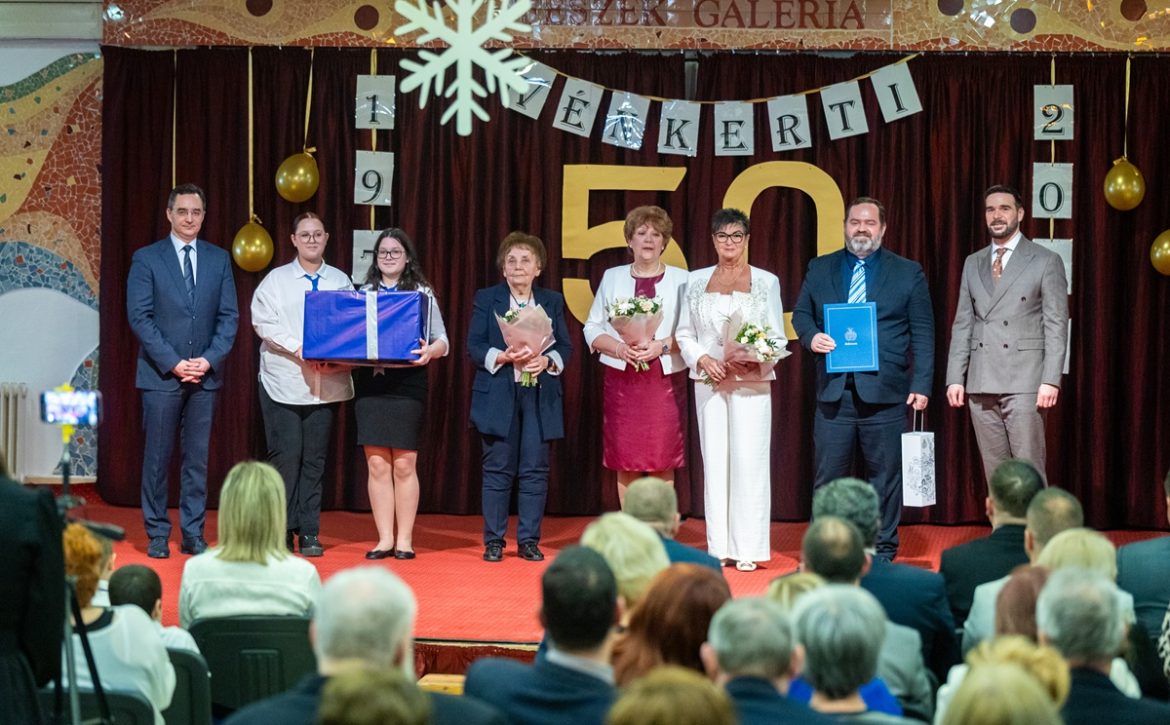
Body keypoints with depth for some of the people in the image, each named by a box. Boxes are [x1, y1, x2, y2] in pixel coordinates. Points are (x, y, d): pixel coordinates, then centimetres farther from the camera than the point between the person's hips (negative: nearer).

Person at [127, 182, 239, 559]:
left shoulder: (219, 259, 9)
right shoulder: (146, 259, 0)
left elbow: (229, 316, 7)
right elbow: (139, 317, -5)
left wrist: (210, 359, -7)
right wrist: (172, 362, -12)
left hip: (206, 375, 3)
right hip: (161, 374, -2)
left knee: (198, 458, 5)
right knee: (157, 457, 1)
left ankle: (193, 535, 10)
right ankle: (157, 535, 8)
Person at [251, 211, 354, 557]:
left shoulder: (341, 281, 13)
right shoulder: (276, 280, 7)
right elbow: (263, 322, -5)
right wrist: (298, 348, -18)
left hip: (326, 382, 2)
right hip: (284, 381, -2)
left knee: (315, 458, 3)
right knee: (286, 455, -7)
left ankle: (309, 533, 6)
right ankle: (281, 530, 1)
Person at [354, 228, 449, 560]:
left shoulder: (422, 293, 5)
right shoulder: (363, 293, 12)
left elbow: (442, 340, 3)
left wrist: (429, 352, -18)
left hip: (408, 385, -2)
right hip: (370, 383, 2)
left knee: (404, 464, -2)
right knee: (377, 464, 0)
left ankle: (405, 539, 6)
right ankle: (385, 539, 7)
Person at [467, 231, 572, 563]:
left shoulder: (553, 301, 12)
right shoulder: (486, 299, 7)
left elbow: (565, 346, 7)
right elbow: (474, 346, -1)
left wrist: (546, 360, -13)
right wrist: (503, 357, -18)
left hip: (540, 396, 2)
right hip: (498, 396, -2)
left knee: (535, 470, 1)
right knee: (498, 469, 0)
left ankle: (529, 540, 8)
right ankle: (494, 540, 7)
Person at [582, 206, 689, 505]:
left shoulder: (680, 280, 6)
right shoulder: (612, 278, 12)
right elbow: (592, 328, 8)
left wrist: (662, 346, -17)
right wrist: (619, 348, -10)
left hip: (664, 380, -2)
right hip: (621, 380, 2)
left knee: (661, 464, -4)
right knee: (625, 463, 1)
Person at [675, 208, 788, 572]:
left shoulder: (766, 282, 5)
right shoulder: (697, 281, 10)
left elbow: (778, 339, 4)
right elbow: (685, 334, 11)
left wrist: (756, 362, -14)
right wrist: (703, 359, -7)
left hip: (751, 382, -2)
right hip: (709, 382, 2)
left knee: (748, 460, -7)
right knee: (714, 460, 1)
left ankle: (747, 548, -3)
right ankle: (719, 547, 5)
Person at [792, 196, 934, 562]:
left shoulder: (908, 273, 7)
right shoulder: (819, 269, 12)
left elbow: (922, 335, 4)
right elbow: (800, 313, 16)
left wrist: (921, 384, -4)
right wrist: (810, 336, -7)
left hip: (885, 393, -1)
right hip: (833, 392, 1)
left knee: (885, 476, 4)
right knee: (827, 477, 3)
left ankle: (883, 550, 14)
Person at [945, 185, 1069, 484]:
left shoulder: (1046, 261, 2)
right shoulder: (973, 263, 16)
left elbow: (1056, 325, -2)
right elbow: (962, 324, 15)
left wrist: (1051, 380, -11)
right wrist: (955, 378, 6)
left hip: (1025, 382, -4)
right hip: (981, 383, 5)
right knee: (995, 475, 5)